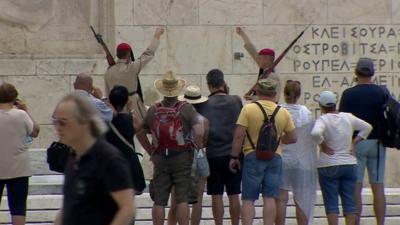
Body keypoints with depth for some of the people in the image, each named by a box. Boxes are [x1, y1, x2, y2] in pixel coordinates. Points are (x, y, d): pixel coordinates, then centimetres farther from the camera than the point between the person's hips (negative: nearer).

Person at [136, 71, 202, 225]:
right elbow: (198, 133, -15)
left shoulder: (153, 110, 4)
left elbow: (140, 133, 11)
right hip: (182, 157, -2)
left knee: (159, 201, 5)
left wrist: (151, 152, 16)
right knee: (182, 199, -1)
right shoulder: (187, 109, -6)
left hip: (160, 159, 2)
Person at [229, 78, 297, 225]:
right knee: (270, 198, 4)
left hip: (253, 156, -2)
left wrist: (234, 157, -2)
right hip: (275, 157, 2)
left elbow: (239, 136, -10)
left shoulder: (248, 109, -7)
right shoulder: (283, 113, 3)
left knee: (248, 199, 1)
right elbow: (293, 138, 7)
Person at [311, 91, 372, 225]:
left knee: (331, 202, -1)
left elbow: (315, 133, -30)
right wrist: (354, 143, 11)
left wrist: (323, 145, -14)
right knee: (349, 202, 6)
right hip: (349, 164, 4)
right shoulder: (348, 117, 4)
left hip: (328, 166, -4)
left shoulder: (323, 120, -11)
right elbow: (367, 127, 13)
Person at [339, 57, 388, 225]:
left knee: (355, 187, 0)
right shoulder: (381, 93, -1)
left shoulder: (348, 94, -6)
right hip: (377, 142, 2)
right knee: (378, 186, 5)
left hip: (356, 143, -2)